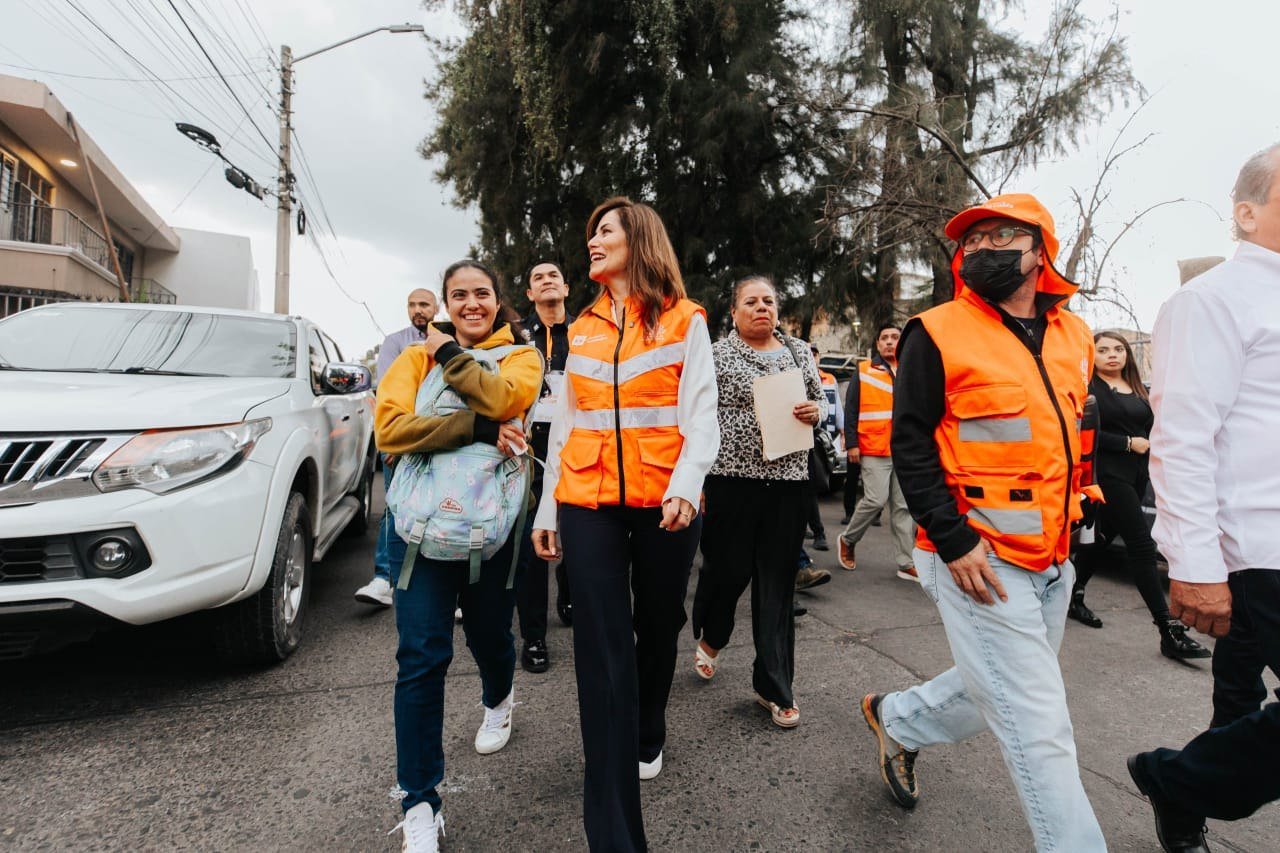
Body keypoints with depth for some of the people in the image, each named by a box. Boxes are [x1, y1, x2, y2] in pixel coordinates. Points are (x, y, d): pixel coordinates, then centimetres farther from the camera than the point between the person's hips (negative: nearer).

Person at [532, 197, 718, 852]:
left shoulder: (684, 321, 2)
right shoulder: (582, 329, 13)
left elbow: (701, 416, -6)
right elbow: (565, 423, 14)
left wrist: (685, 487, -24)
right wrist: (548, 508, 10)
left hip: (663, 503, -2)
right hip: (588, 502, 2)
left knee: (657, 627, 15)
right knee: (603, 649, -2)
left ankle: (646, 736, 45)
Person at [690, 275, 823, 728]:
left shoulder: (798, 351, 13)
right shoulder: (717, 355, 0)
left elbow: (820, 399, 21)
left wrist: (814, 411, -3)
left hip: (787, 479, 3)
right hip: (732, 478, -3)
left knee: (777, 583, 7)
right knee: (728, 569, 7)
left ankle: (774, 686, 20)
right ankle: (710, 638, 41)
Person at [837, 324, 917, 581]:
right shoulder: (863, 371, 1)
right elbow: (851, 410, -2)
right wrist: (852, 444, -8)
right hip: (874, 450, -4)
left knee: (903, 507, 6)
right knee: (876, 500, -9)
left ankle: (906, 564, 13)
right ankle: (847, 539, 16)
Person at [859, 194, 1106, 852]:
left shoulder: (1072, 335, 10)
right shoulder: (938, 334, -10)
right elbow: (910, 446, -12)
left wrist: (1068, 516, 16)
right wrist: (953, 541, -18)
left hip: (1053, 559, 7)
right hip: (978, 559, -7)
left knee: (996, 692, 22)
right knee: (1037, 726, -2)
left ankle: (896, 719, 46)